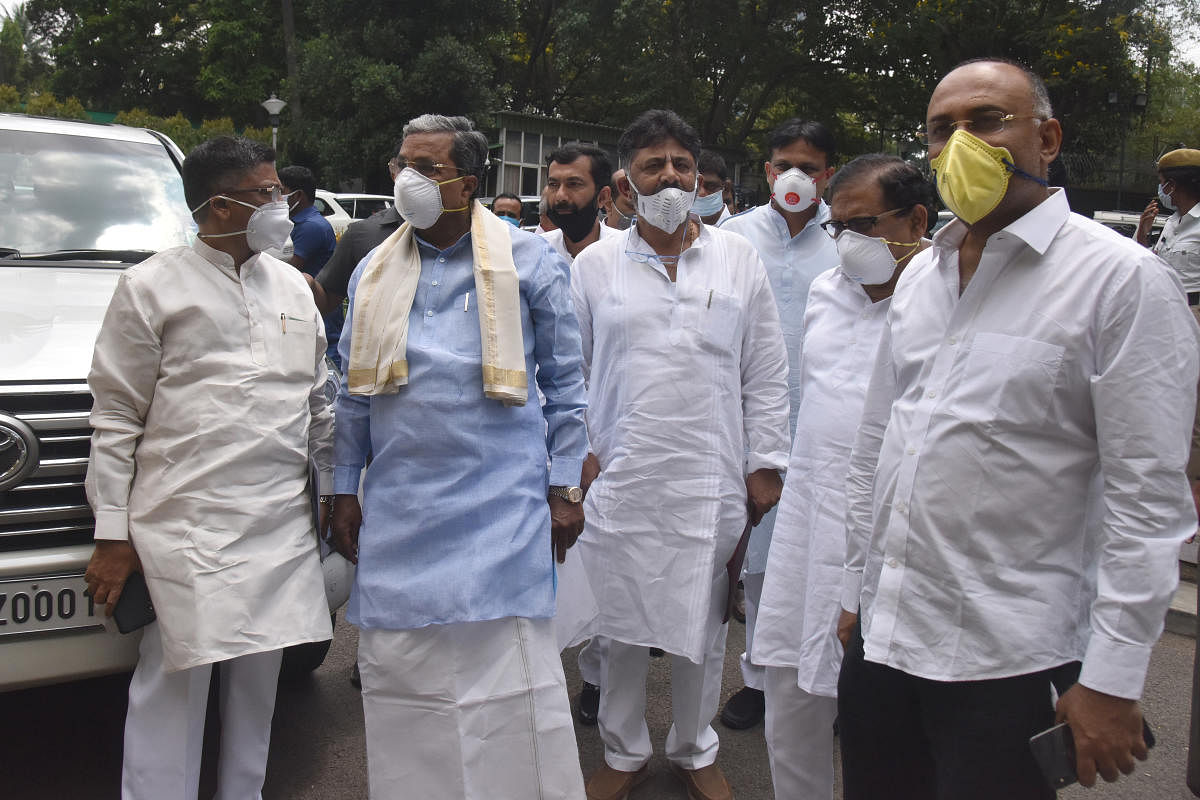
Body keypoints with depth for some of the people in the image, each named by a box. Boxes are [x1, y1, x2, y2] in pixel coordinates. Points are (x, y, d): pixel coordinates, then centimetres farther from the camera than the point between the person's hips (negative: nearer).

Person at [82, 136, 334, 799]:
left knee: (257, 682, 13)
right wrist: (112, 535, -6)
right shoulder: (152, 287, -1)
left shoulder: (292, 287, 13)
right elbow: (115, 420, -2)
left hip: (281, 527, 5)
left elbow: (320, 402, 18)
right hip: (184, 528, -4)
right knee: (174, 686, 0)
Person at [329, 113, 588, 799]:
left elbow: (566, 380, 3)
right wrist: (345, 490, 13)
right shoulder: (375, 271, 10)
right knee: (402, 678, 9)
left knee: (511, 677, 1)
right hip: (399, 509, 4)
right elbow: (355, 391, 15)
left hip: (503, 507, -3)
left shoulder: (529, 260, 1)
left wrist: (566, 486, -1)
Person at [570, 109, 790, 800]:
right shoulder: (593, 266, 5)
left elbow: (767, 375, 6)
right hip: (619, 481, 0)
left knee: (703, 626, 12)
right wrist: (578, 451, 2)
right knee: (621, 624, 9)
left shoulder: (739, 259, 6)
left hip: (713, 483, 1)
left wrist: (765, 464, 3)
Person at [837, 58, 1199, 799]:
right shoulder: (921, 276, 9)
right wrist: (857, 588, 15)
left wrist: (1112, 680, -14)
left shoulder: (1121, 279, -10)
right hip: (883, 635, 6)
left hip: (1009, 661, -5)